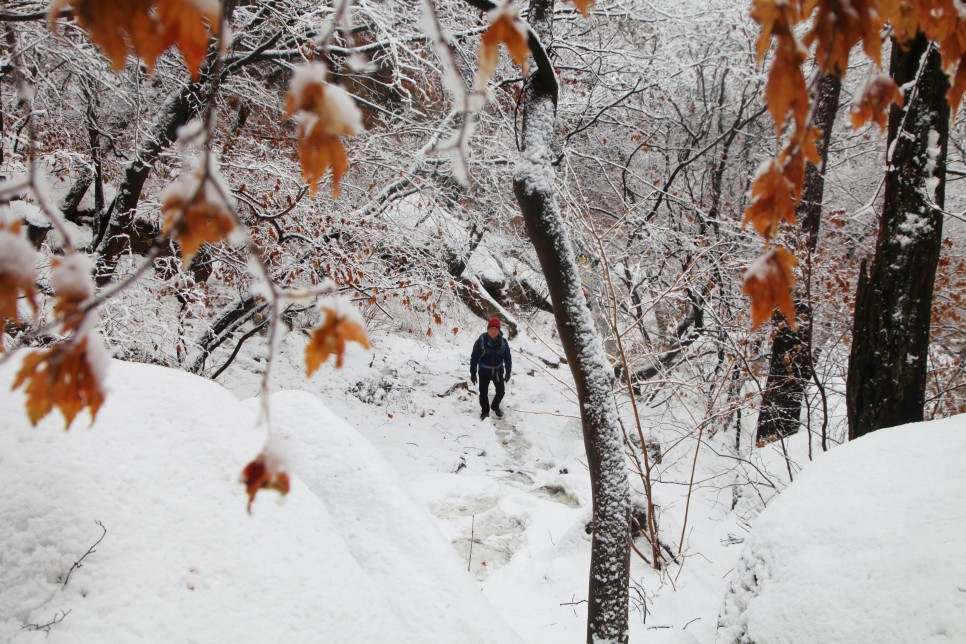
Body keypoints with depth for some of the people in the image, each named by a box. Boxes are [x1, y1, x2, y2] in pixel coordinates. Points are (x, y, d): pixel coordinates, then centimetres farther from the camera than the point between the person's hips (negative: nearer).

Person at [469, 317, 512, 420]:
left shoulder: (503, 342, -11)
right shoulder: (481, 341, -18)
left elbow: (507, 358, 1)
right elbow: (474, 357, -11)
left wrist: (508, 372, 2)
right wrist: (473, 373, -9)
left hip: (498, 371, 2)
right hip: (484, 371, -2)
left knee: (501, 391, 13)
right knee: (483, 392, 7)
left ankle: (495, 406, 42)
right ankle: (485, 411, 31)